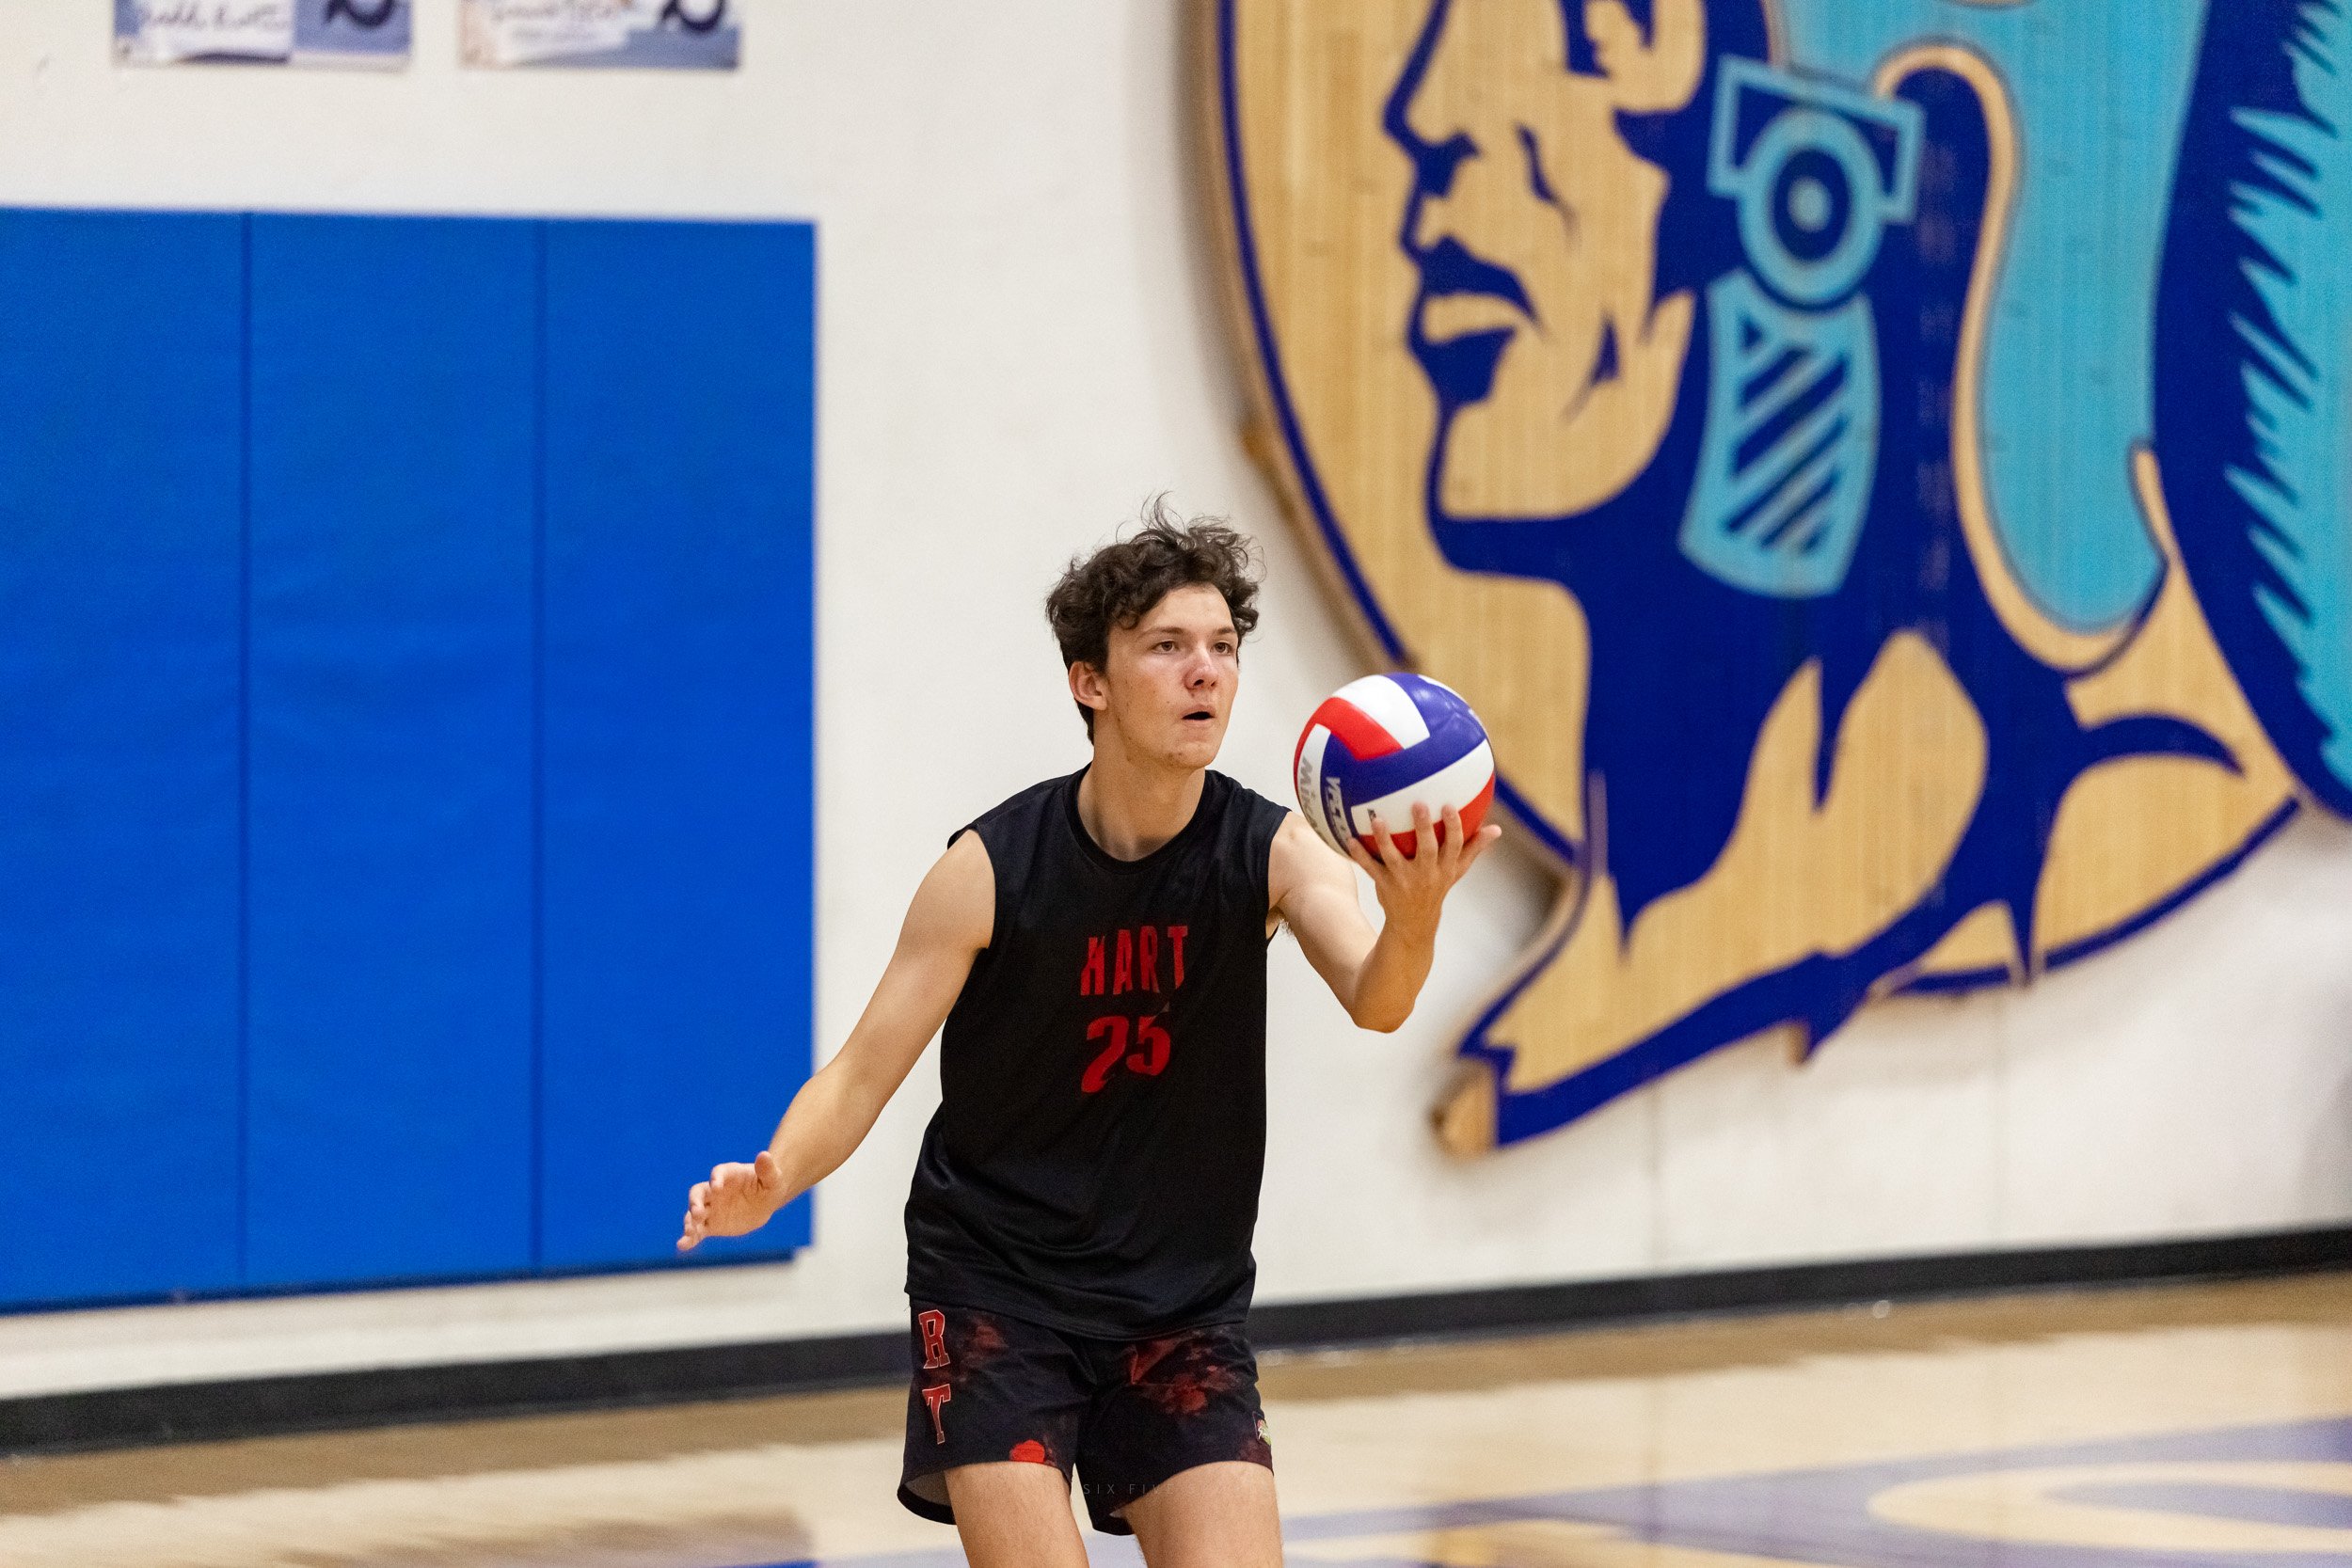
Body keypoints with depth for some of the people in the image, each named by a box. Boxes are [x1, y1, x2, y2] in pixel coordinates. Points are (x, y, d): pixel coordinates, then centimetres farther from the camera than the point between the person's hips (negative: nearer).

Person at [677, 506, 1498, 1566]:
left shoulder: (1270, 852, -9)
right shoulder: (992, 870, -13)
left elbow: (1374, 1002, -27)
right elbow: (865, 1070, -9)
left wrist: (1413, 919, -50)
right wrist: (769, 1182, -30)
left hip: (1182, 1307, 2)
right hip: (994, 1288, -2)